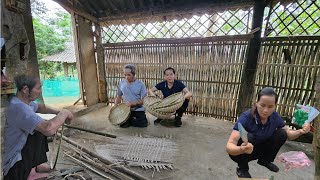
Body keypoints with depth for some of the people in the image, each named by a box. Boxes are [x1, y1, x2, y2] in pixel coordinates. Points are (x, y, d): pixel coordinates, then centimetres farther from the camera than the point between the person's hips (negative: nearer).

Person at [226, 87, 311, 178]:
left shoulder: (275, 116, -14)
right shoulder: (246, 117, -32)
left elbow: (288, 134, 3)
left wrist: (300, 131, -18)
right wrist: (241, 149, -59)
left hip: (259, 149, 5)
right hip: (240, 153, -5)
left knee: (282, 134, -10)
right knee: (248, 137, -35)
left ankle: (265, 160, 14)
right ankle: (242, 168, -6)